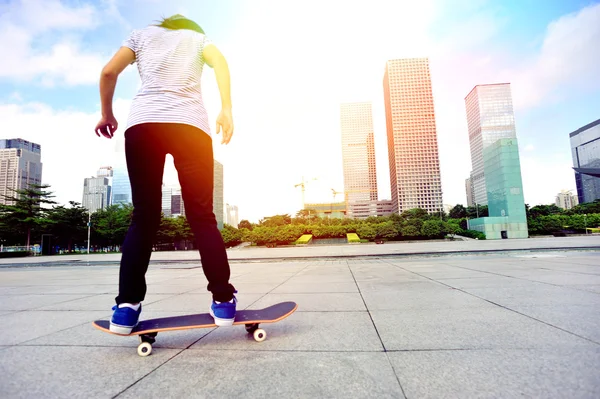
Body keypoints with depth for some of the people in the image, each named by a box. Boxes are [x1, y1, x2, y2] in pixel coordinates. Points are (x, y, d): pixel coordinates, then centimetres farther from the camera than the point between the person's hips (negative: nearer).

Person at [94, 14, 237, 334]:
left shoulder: (142, 33, 30)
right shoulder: (198, 37, 27)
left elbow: (109, 72, 16)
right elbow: (220, 63, 3)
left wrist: (107, 114, 27)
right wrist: (226, 109, -6)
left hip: (142, 124, 2)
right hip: (190, 124, -1)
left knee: (143, 217, 2)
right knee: (202, 216, -3)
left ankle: (127, 305, -6)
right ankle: (223, 300, -4)